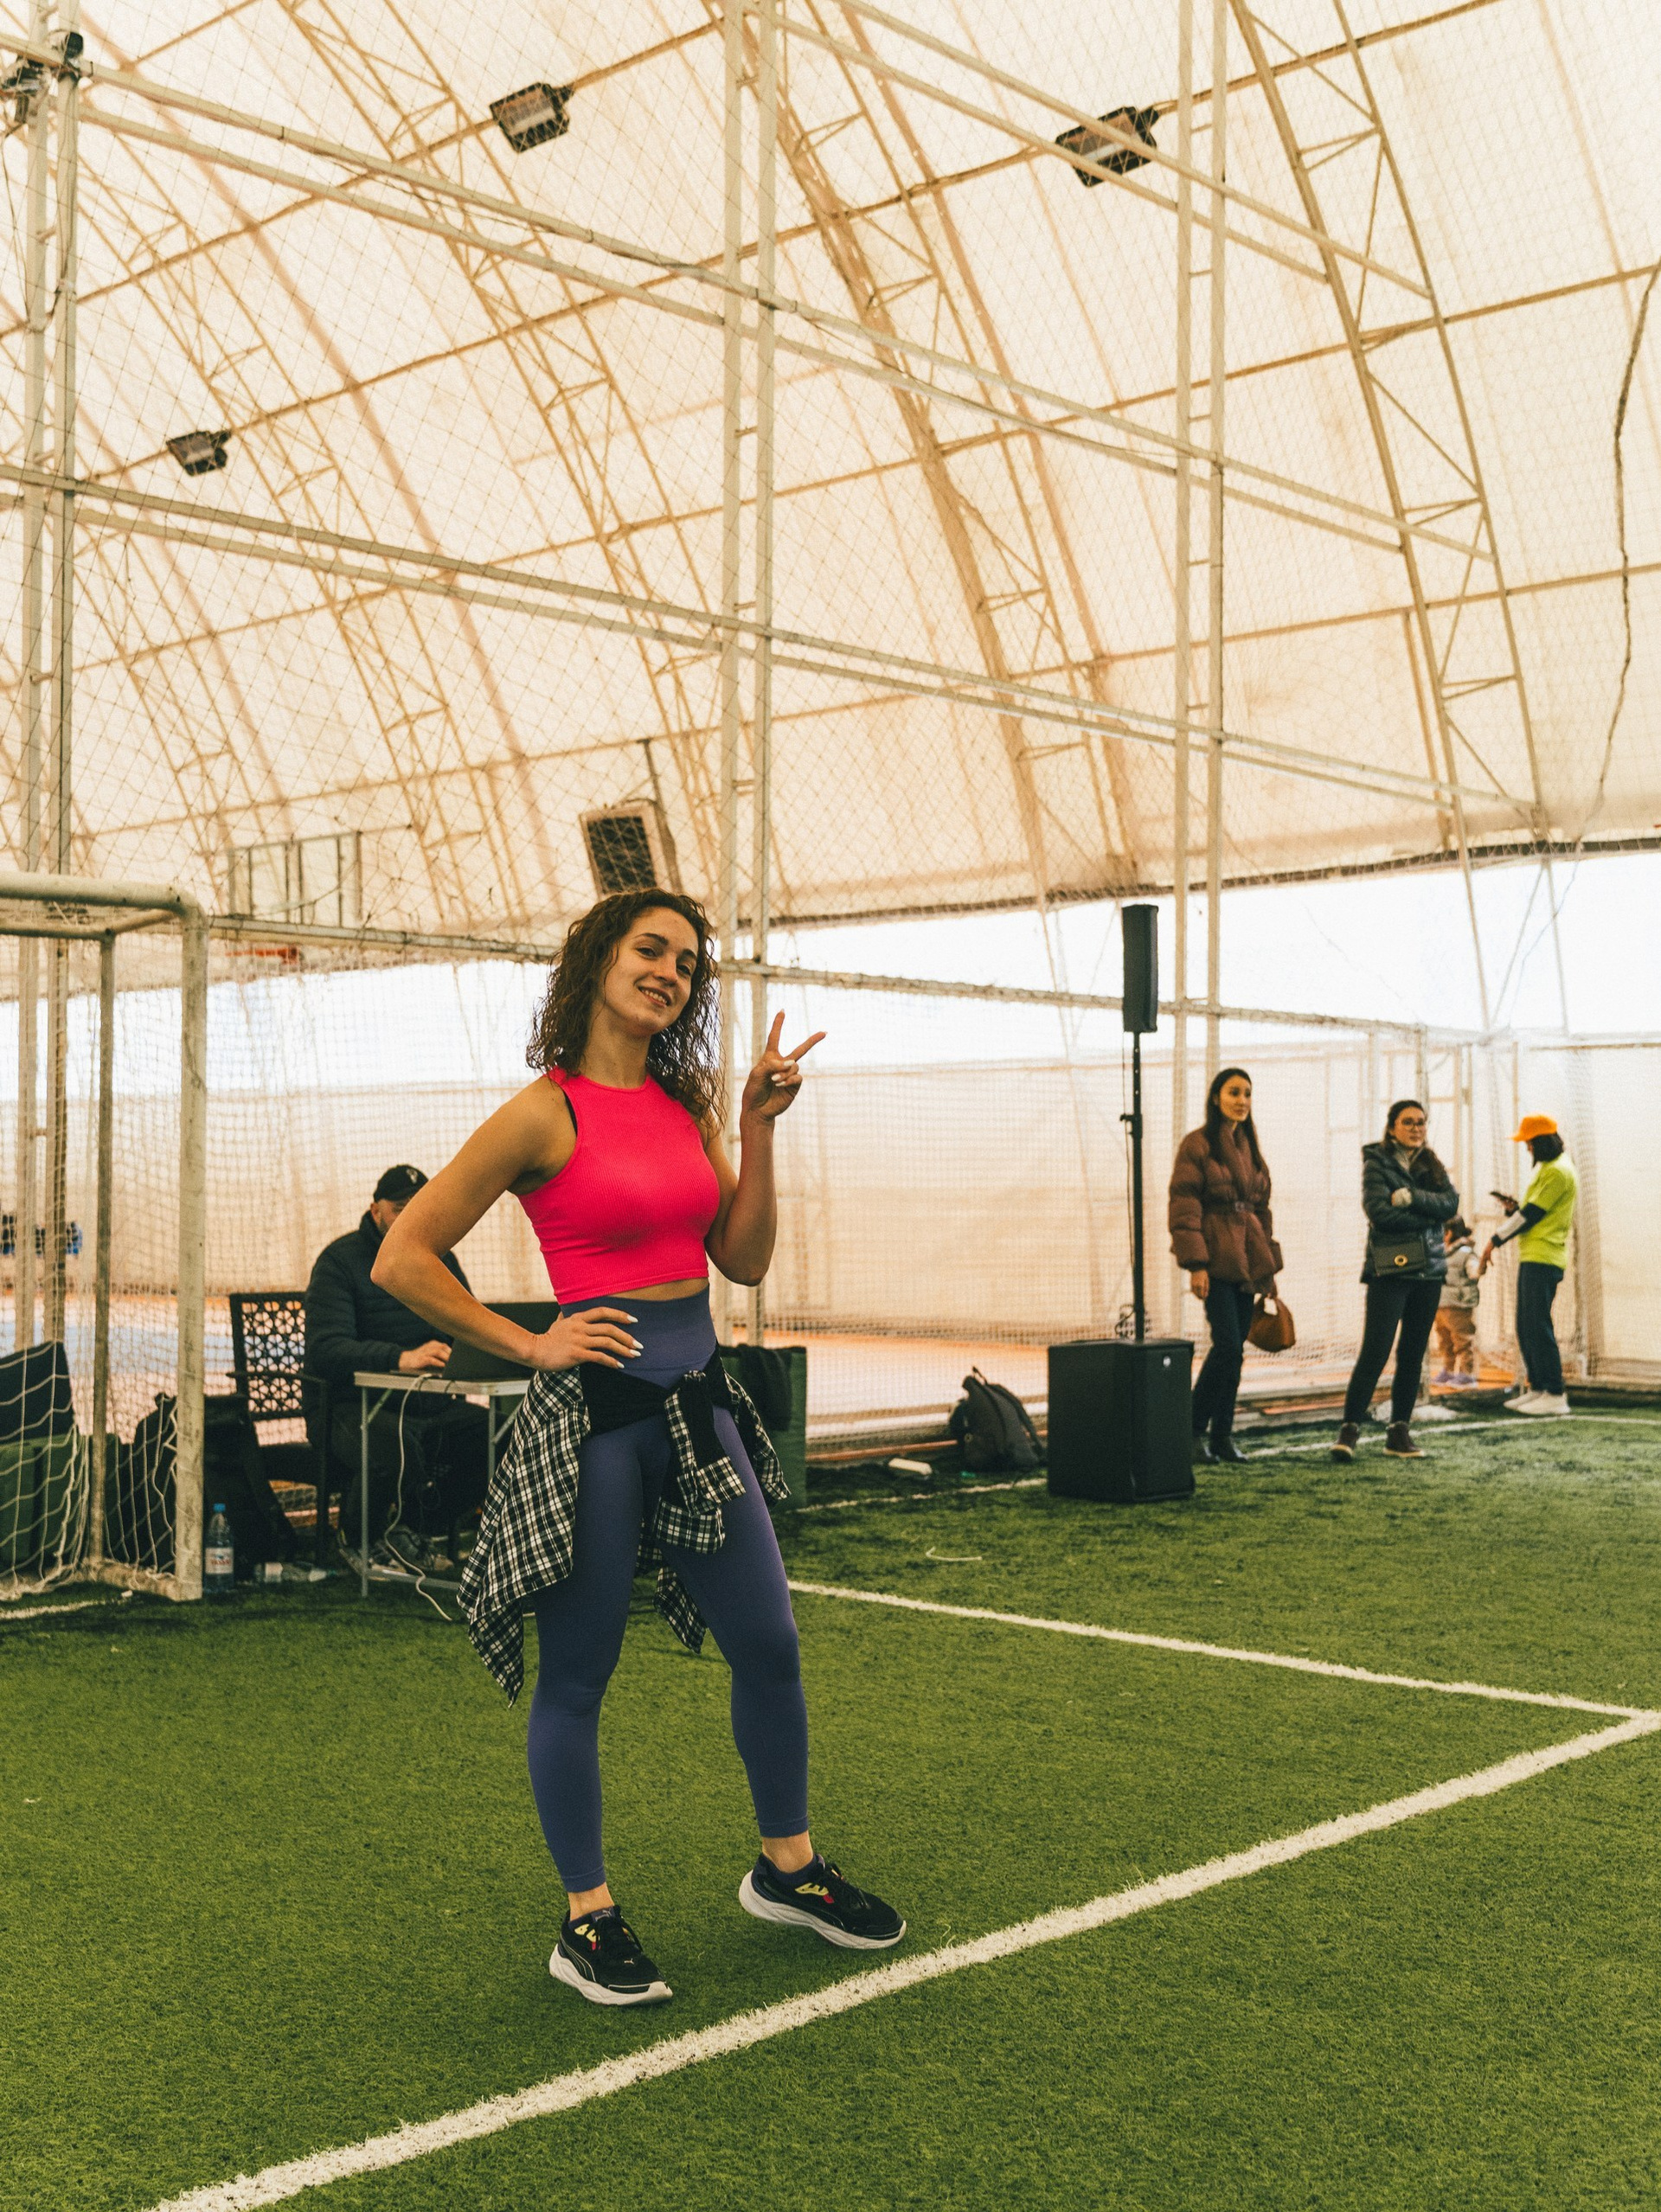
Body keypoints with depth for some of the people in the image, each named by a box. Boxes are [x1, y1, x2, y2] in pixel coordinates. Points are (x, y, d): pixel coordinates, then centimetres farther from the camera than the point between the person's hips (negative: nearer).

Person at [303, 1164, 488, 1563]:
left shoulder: (439, 1258, 14)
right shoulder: (341, 1260, -6)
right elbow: (324, 1350, -19)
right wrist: (400, 1358, -35)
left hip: (428, 1406, 6)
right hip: (353, 1407, -6)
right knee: (396, 1446, -38)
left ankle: (415, 1527, 5)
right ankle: (362, 1539, -4)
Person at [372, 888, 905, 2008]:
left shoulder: (685, 1104, 10)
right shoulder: (546, 1114, -9)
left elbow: (743, 1259, 9)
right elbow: (403, 1259, -10)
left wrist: (759, 1125, 2)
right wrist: (528, 1345, -9)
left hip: (697, 1403, 7)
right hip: (593, 1412, -6)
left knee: (770, 1646, 12)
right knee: (577, 1676, 5)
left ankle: (788, 1866, 32)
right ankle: (588, 1920, 20)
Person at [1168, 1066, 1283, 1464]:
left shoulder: (1249, 1147, 16)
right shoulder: (1197, 1144, -5)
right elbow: (1184, 1206, -10)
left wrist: (1269, 1265, 15)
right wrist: (1195, 1264, -16)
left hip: (1246, 1259, 7)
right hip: (1215, 1259, -7)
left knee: (1235, 1348, 5)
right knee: (1227, 1344, -14)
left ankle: (1223, 1435, 11)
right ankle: (1195, 1428, -1)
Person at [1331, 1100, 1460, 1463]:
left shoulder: (1432, 1166, 15)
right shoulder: (1377, 1163, -1)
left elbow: (1451, 1203, -2)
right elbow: (1379, 1212, -15)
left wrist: (1411, 1197, -15)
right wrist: (1428, 1217, -9)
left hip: (1429, 1269, 6)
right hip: (1390, 1269, -5)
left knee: (1413, 1354, 6)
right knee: (1375, 1351, -12)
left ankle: (1399, 1431, 12)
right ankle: (1350, 1428, -9)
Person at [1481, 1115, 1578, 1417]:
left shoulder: (1558, 1172, -12)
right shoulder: (1547, 1169, 21)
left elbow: (1533, 1214, -14)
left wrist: (1496, 1240, -9)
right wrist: (1514, 1208, 4)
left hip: (1543, 1260, -10)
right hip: (1531, 1257, 10)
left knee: (1538, 1326, -12)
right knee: (1526, 1327, 11)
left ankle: (1555, 1395, -12)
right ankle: (1537, 1389, 14)